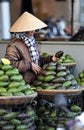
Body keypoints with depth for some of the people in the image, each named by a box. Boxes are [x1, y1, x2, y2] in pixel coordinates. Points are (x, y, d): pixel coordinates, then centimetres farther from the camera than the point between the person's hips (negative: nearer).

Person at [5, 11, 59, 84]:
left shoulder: (33, 42, 19)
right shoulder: (14, 45, -11)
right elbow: (10, 63, -20)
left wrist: (50, 59, 9)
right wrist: (29, 65, -17)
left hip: (35, 82, 8)